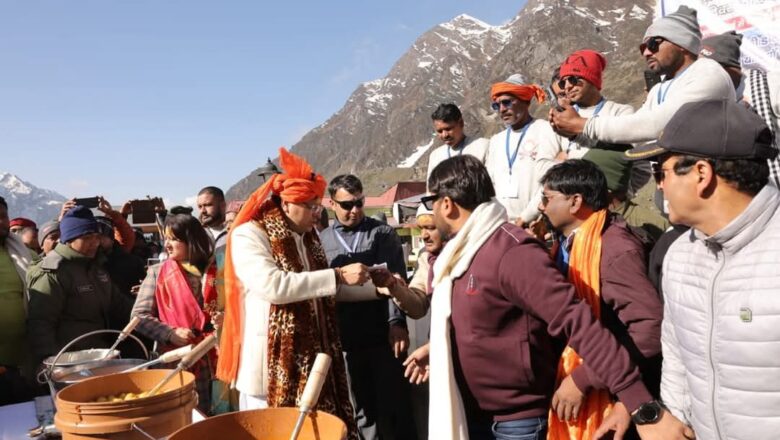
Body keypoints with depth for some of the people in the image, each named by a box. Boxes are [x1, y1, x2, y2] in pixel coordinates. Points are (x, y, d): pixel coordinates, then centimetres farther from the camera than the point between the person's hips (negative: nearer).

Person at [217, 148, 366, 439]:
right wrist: (338, 276, -25)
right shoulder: (249, 236, -12)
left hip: (312, 357, 7)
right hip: (274, 362, -7)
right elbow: (273, 286, -27)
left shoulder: (307, 236, 12)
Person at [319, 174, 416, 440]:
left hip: (382, 336, -2)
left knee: (393, 408, 4)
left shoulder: (383, 233, 3)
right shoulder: (322, 241, 8)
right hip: (346, 340, 2)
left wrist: (397, 322, -14)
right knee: (361, 411, 14)